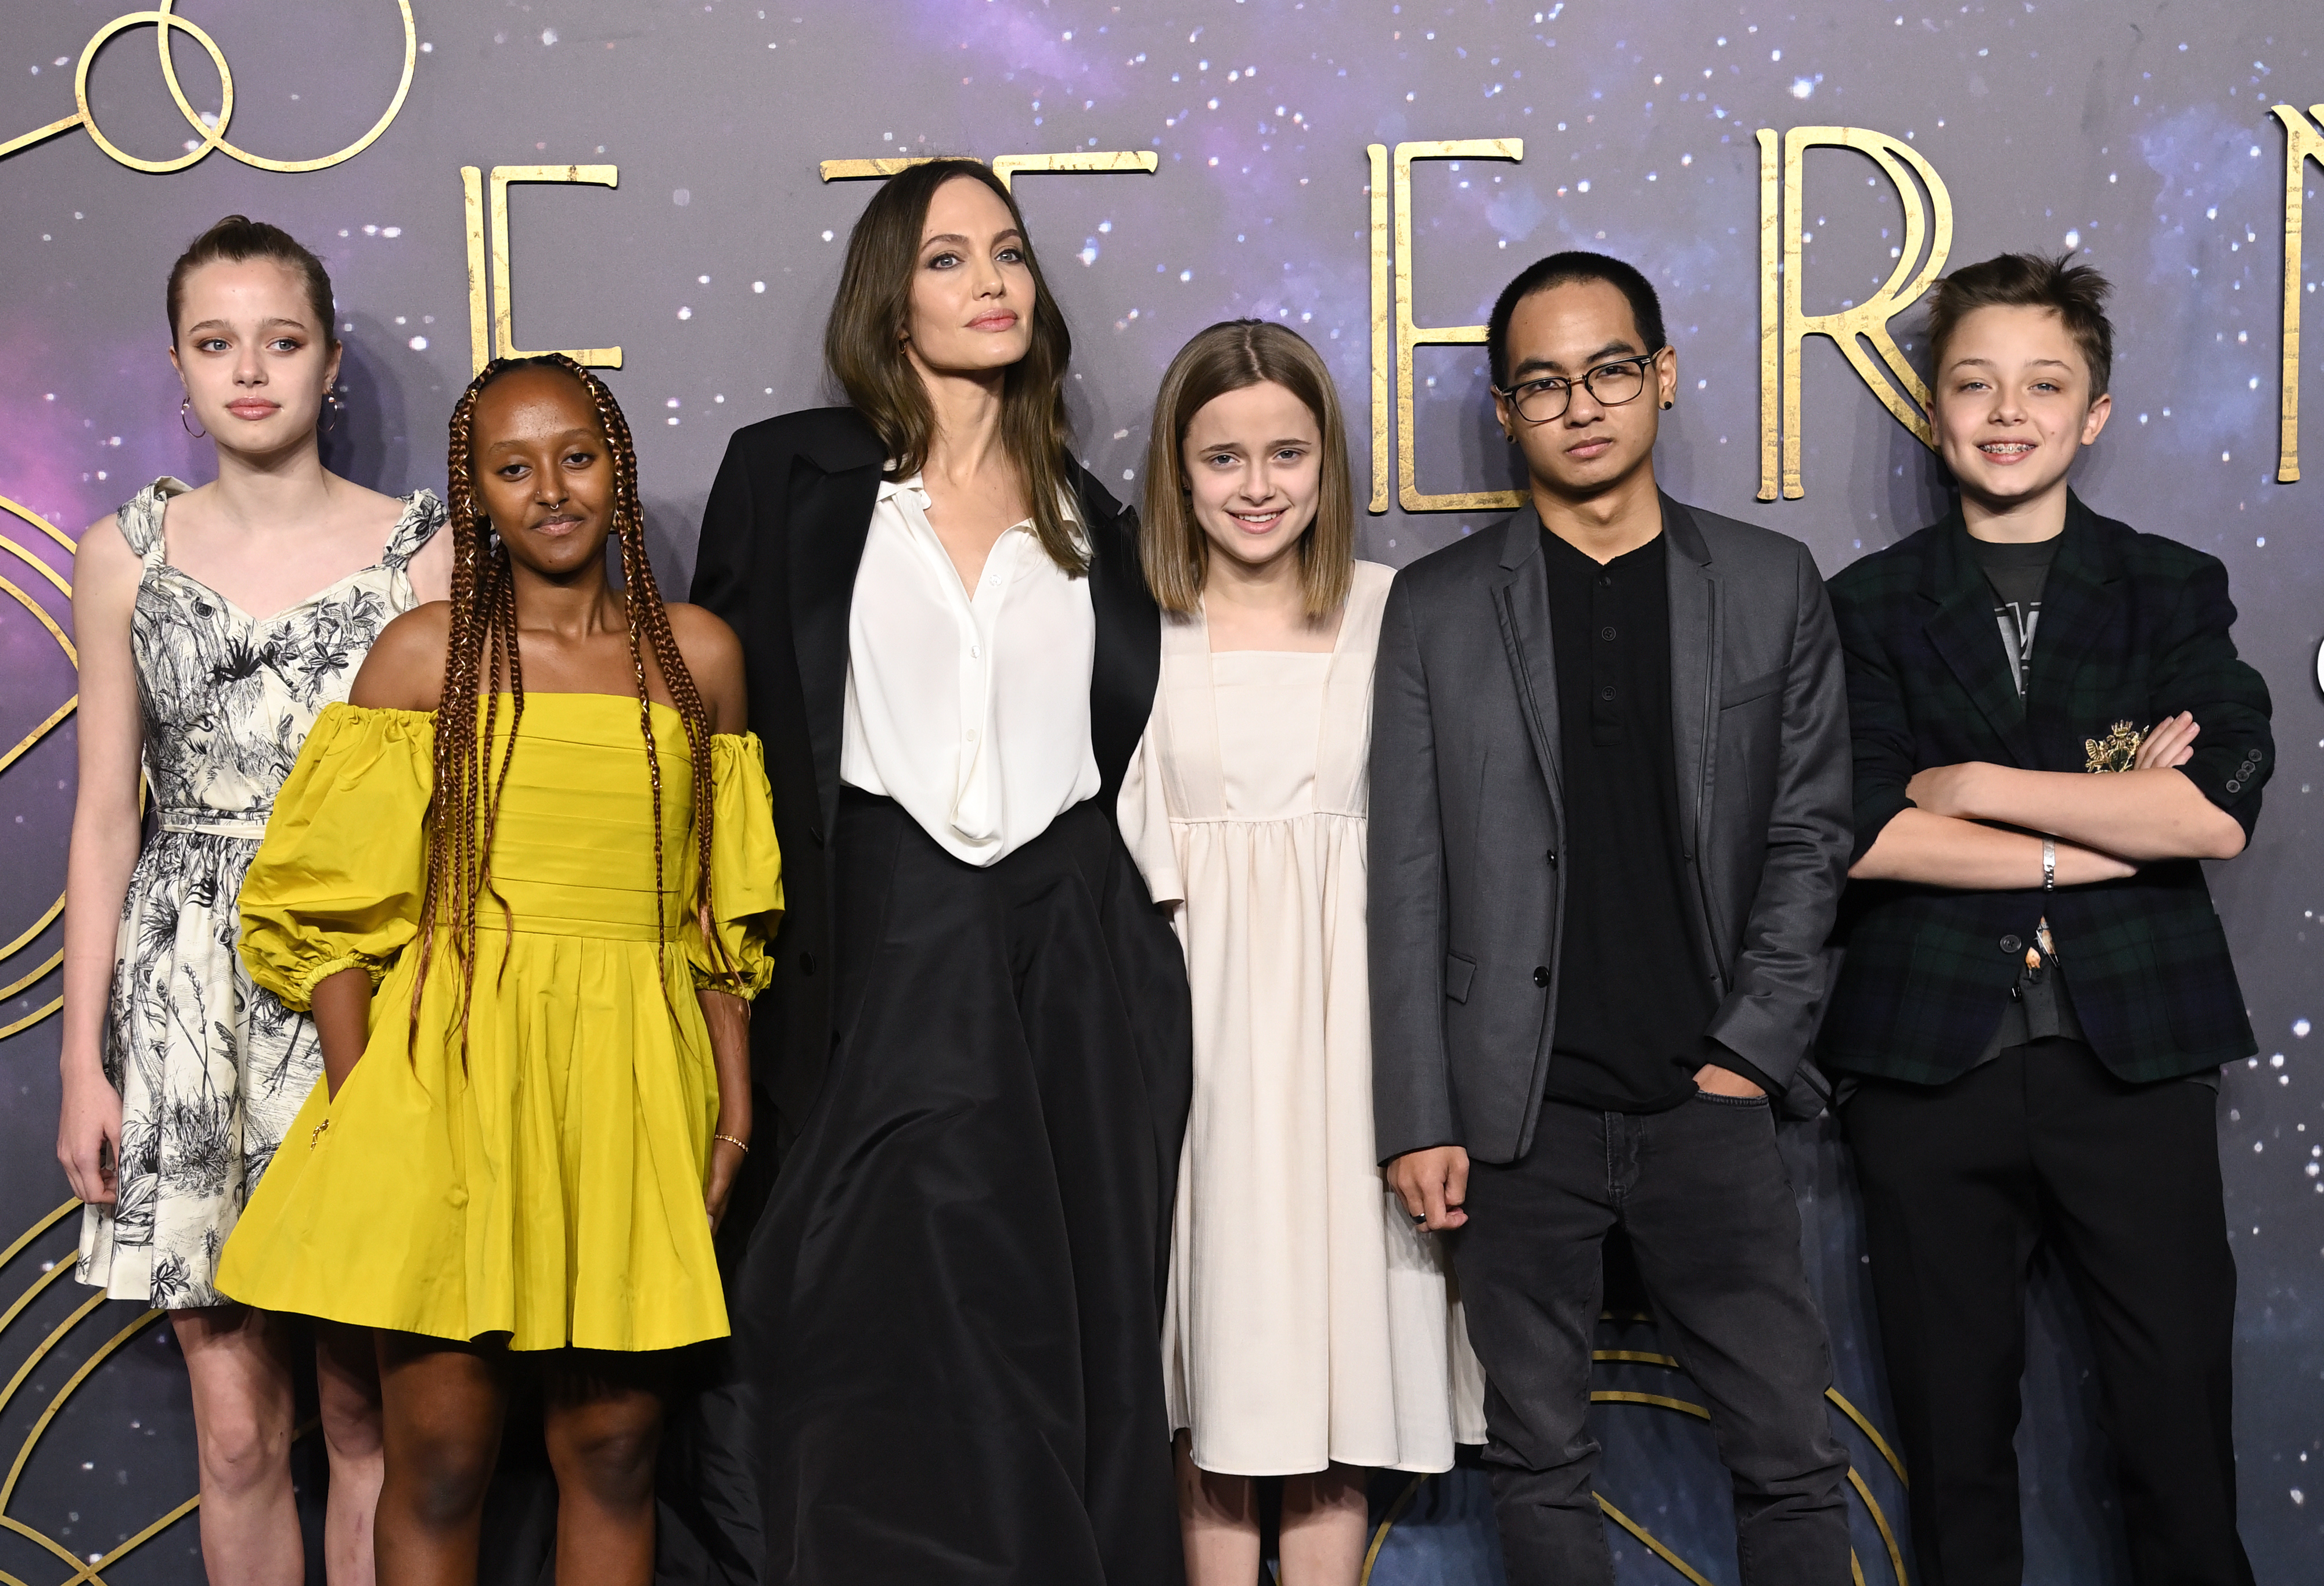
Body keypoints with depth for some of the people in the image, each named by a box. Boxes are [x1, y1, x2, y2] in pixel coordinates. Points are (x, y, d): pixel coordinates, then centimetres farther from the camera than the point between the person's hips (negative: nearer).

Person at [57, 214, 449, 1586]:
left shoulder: (423, 549, 0)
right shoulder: (127, 555, 6)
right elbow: (106, 816, 8)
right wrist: (85, 1058, 4)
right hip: (191, 1000, 2)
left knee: (366, 1415, 4)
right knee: (236, 1427, 5)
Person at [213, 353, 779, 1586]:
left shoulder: (697, 656, 8)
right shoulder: (424, 655, 1)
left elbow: (719, 909, 11)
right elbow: (330, 907, 0)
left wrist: (735, 1106, 6)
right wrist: (359, 1114, -9)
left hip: (634, 1085, 2)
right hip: (456, 1073, -2)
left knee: (614, 1448, 7)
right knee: (440, 1457, 3)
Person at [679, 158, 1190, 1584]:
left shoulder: (1085, 513, 13)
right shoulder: (791, 475, 4)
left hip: (1074, 946, 3)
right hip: (887, 945, -3)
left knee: (1075, 1332, 6)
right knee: (905, 1324, -2)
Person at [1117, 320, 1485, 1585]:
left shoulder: (1391, 612, 3)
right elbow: (1103, 847, -1)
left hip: (1346, 1003, 1)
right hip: (1193, 1006, -1)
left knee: (1337, 1335, 8)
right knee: (1211, 1355, 6)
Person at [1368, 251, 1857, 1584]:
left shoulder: (1773, 586, 7)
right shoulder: (1439, 607, 4)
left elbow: (1811, 836, 6)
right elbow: (1408, 882, 1)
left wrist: (1749, 1052, -4)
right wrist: (1420, 1121, -4)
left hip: (1709, 1106, 1)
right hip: (1517, 1116, 0)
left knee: (1796, 1459, 4)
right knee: (1542, 1464, 9)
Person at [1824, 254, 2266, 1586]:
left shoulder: (2176, 592, 7)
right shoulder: (1870, 607, 5)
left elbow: (2218, 811, -9)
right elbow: (1862, 834, -10)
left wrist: (1978, 787, -10)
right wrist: (2110, 831, -9)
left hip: (2136, 1062, 0)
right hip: (1930, 1063, 0)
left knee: (2180, 1419, 4)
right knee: (1956, 1426, 10)